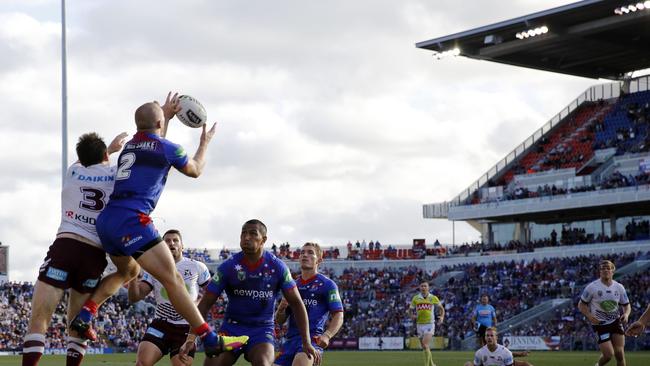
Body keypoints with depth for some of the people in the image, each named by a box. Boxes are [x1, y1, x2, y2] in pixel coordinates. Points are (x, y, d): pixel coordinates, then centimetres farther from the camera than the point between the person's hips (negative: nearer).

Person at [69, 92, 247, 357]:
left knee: (128, 271, 30)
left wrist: (166, 115, 52)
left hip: (106, 220, 8)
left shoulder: (130, 145, 19)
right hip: (131, 220, -8)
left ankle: (84, 315, 16)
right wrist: (204, 143, 36)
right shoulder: (167, 148, 0)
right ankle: (211, 340, -10)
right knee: (172, 278, -8)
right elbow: (195, 171, 20)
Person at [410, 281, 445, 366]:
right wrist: (413, 316, -12)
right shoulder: (415, 298, 3)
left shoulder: (433, 298, -1)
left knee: (425, 345, -20)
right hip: (420, 324, 3)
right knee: (425, 348, 11)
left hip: (430, 324, -3)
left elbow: (441, 308, 11)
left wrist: (442, 317, -6)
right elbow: (411, 311, 10)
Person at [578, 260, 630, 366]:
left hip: (616, 322, 4)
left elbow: (626, 305, 12)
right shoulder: (592, 287, -10)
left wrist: (626, 314, -11)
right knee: (609, 354, -11)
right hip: (600, 324, -4)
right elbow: (581, 304, -2)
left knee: (619, 353, -5)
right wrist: (589, 316, -20)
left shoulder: (619, 287, 1)